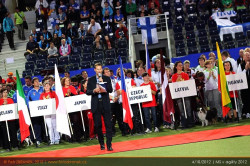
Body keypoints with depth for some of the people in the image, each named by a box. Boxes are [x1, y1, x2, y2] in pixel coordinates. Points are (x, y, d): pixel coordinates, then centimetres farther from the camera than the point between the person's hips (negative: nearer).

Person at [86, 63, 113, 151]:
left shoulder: (107, 78, 8)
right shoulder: (91, 80, 9)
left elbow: (110, 90, -2)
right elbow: (88, 92, 4)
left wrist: (103, 82, -11)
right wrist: (94, 91, -15)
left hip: (105, 104, -1)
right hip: (96, 105, 1)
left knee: (108, 124, -7)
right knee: (98, 125, 4)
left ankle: (109, 144, -6)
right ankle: (101, 143, 16)